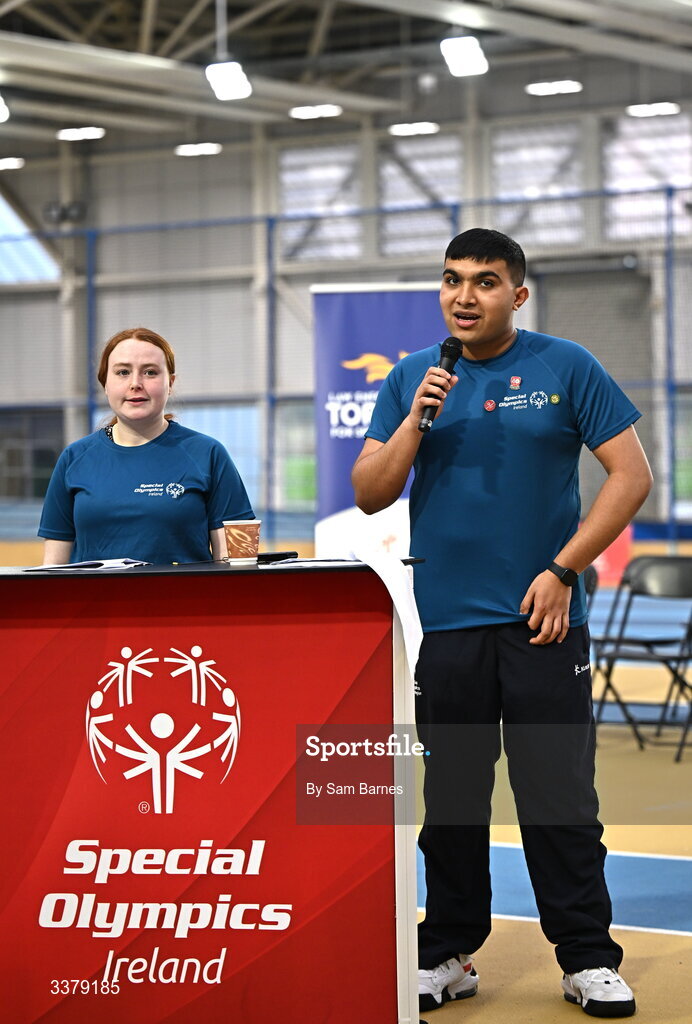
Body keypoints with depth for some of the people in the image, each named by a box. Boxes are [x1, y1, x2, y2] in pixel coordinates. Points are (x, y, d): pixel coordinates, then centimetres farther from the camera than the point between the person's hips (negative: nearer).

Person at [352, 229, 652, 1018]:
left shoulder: (566, 368, 0)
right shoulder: (412, 379, 9)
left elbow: (631, 474, -3)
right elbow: (370, 494, 6)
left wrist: (563, 571, -9)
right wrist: (416, 420, -9)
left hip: (541, 623, -2)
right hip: (447, 622, 3)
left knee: (560, 796, -1)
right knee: (449, 798, 8)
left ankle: (588, 959, 8)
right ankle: (447, 955, 19)